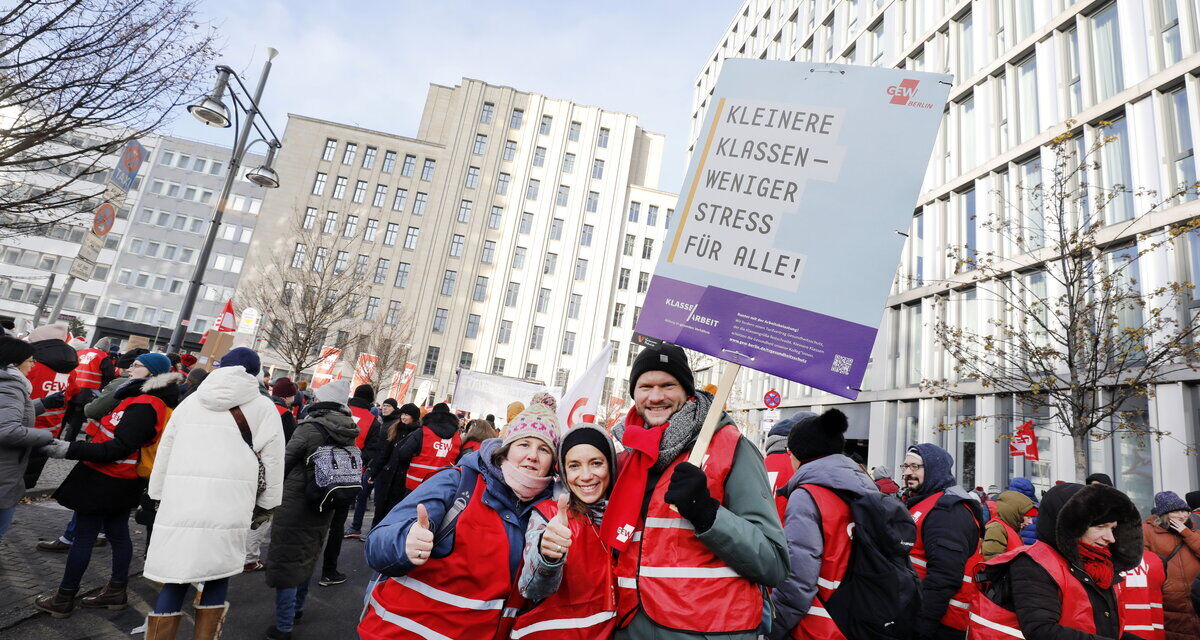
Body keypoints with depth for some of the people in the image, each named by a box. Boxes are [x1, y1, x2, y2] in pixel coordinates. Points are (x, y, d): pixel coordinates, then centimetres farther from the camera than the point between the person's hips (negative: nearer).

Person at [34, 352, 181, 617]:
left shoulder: (143, 405, -23)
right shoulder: (155, 401, 7)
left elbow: (119, 448, -27)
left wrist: (71, 450, -26)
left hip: (103, 482, -9)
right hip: (123, 483, 9)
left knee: (83, 537, 4)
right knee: (118, 533, 17)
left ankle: (64, 598, 18)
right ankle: (116, 590, 28)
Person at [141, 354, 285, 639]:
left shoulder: (190, 402, 15)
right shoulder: (264, 408, 4)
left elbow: (163, 456, 18)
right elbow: (273, 464, 3)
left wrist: (159, 498, 25)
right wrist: (263, 507, 12)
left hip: (179, 504, 3)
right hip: (229, 508, -2)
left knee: (175, 581, 9)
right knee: (218, 577, 13)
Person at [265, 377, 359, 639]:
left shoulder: (310, 428, -18)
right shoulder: (349, 435, -1)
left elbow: (284, 464, -9)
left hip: (294, 506, -6)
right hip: (324, 510, 6)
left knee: (285, 562, 6)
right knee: (307, 558, 24)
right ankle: (297, 607, 42)